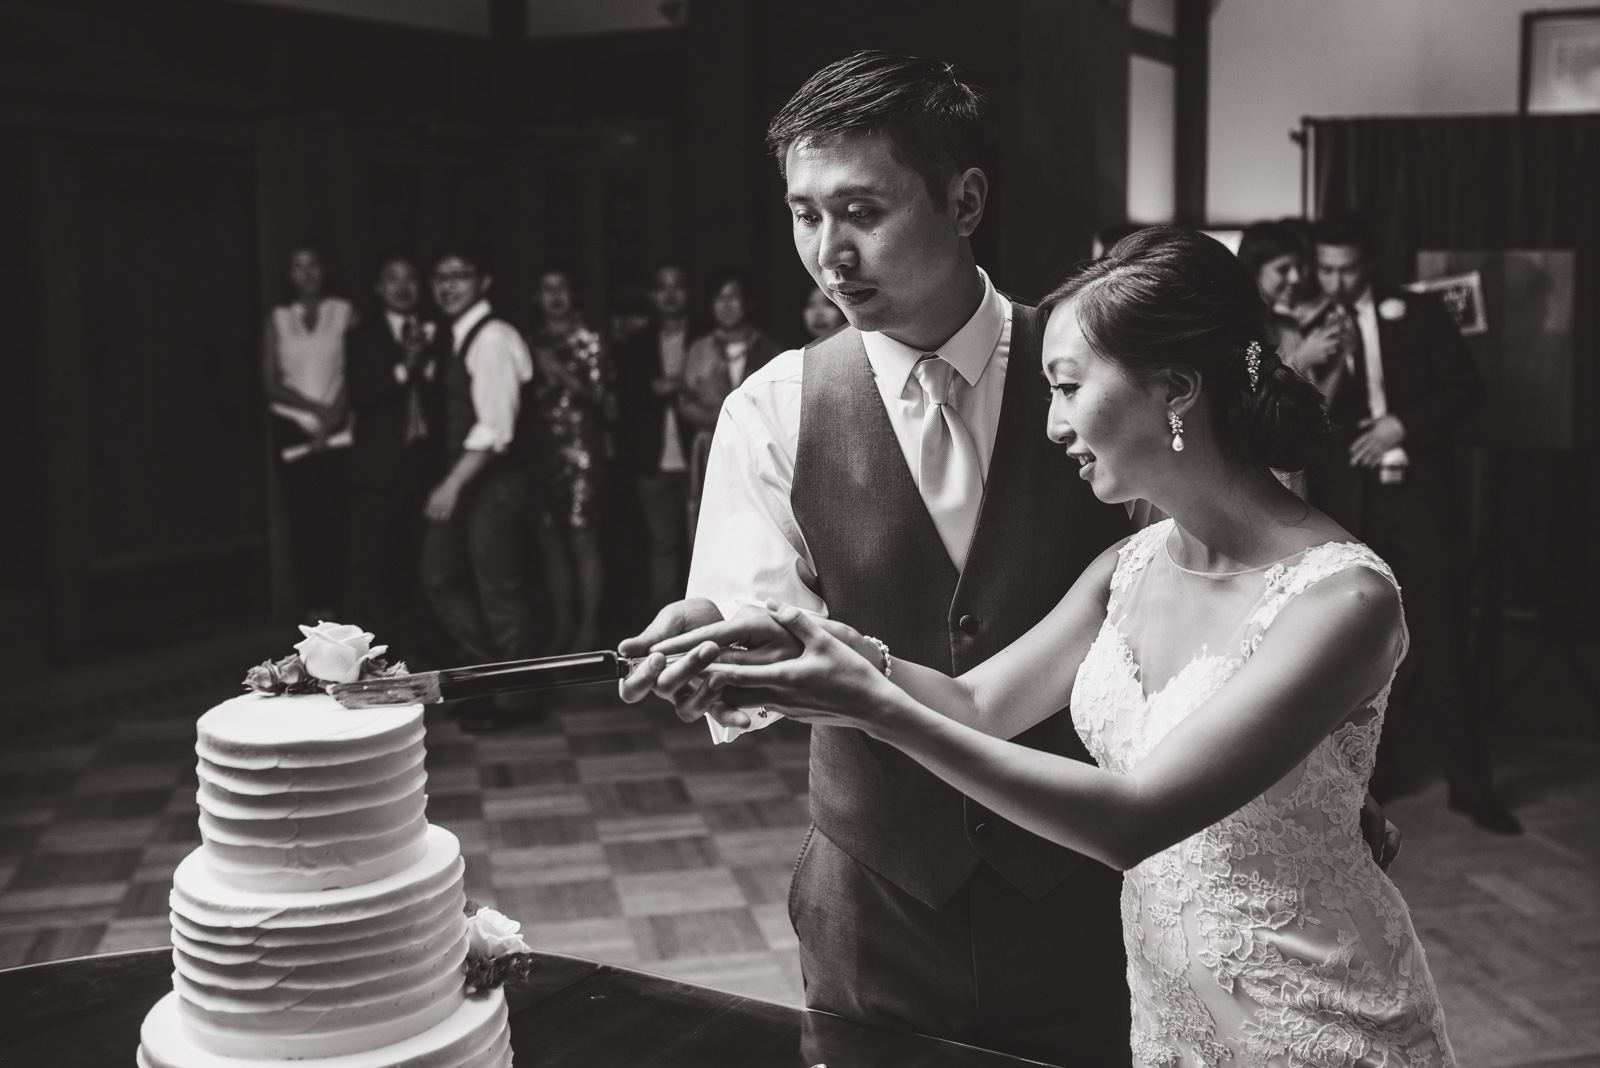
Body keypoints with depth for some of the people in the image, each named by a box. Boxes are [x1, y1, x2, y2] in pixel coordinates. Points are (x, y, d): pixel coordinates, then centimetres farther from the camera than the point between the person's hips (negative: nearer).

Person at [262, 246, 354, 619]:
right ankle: (311, 605, 3)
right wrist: (316, 408, -11)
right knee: (301, 519, -1)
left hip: (337, 431, -1)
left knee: (337, 518, -6)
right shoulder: (277, 319, 7)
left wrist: (331, 420, -12)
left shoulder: (345, 313, 2)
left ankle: (334, 601, 1)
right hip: (293, 430, 1)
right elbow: (272, 383, 1)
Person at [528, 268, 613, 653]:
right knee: (551, 542, 6)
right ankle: (562, 626, 14)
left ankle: (589, 628, 0)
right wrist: (543, 380, -4)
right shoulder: (534, 343, 12)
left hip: (581, 451, -4)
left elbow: (602, 397, -5)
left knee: (583, 538, -6)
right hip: (543, 452, 4)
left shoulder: (588, 341, 1)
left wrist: (565, 376, -16)